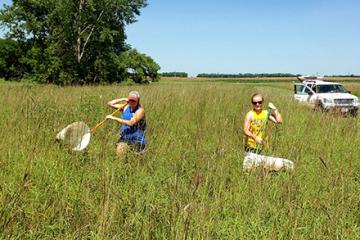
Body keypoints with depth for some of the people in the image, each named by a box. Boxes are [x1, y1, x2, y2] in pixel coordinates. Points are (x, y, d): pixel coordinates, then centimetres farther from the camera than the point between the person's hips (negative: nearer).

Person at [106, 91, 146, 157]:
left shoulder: (140, 110, -17)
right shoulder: (125, 107, 2)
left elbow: (131, 123, -29)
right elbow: (110, 103, 6)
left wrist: (114, 118, -27)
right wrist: (123, 99, -5)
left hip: (136, 141, -5)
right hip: (124, 139, 5)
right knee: (119, 156, -6)